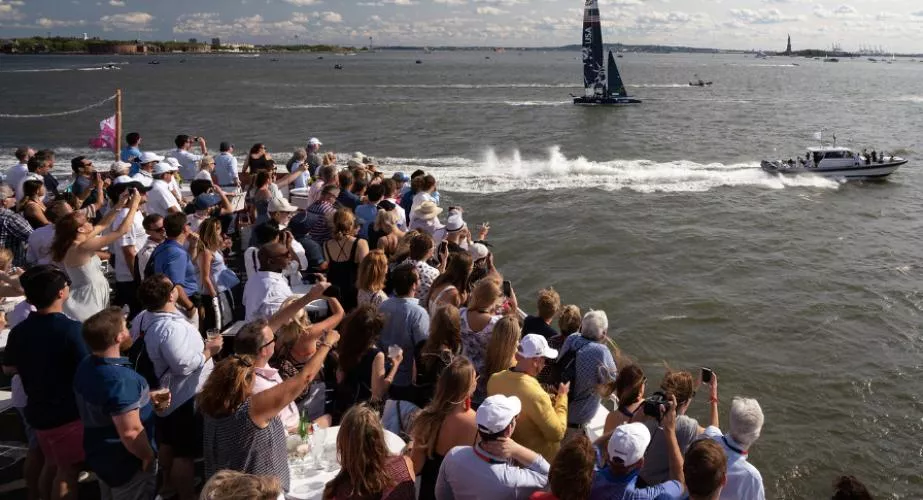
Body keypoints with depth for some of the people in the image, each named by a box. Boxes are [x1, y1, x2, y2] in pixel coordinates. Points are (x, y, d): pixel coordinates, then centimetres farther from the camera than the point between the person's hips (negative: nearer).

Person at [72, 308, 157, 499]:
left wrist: (144, 397, 7)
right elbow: (130, 432, -33)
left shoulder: (85, 366, -3)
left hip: (100, 456, 9)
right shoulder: (120, 379, -33)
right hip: (126, 465, -9)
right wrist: (148, 456, -17)